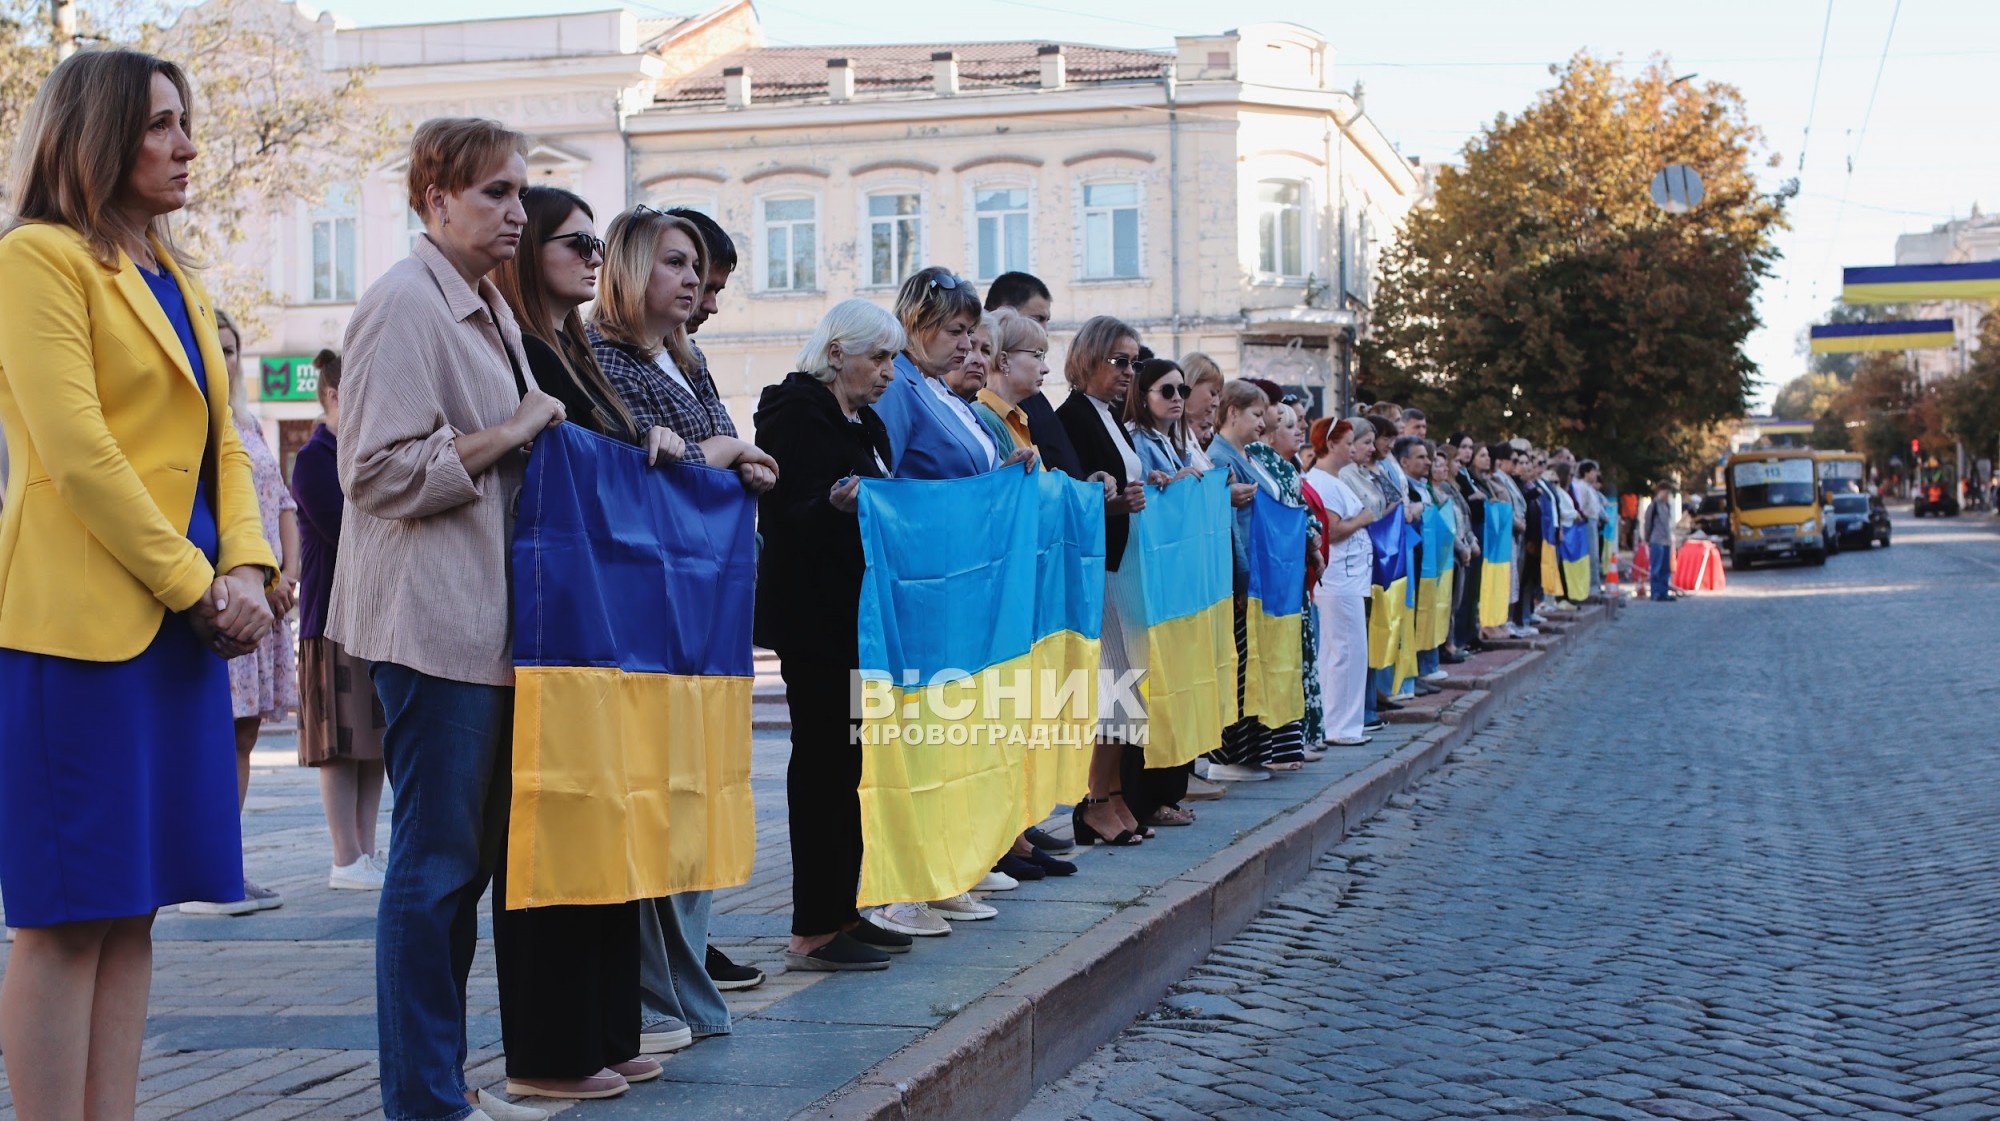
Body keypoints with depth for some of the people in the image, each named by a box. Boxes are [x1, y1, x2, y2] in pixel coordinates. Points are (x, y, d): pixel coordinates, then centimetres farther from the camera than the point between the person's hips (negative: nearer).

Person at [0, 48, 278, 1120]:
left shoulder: (176, 281, 20)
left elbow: (222, 443, 17)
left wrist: (246, 567, -1)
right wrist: (196, 584, -13)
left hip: (184, 621, 8)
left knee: (130, 910, 9)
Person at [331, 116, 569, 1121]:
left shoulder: (490, 308, 18)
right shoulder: (405, 303, -11)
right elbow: (382, 471, -19)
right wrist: (513, 433, -13)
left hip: (489, 615, 10)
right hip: (431, 618, -10)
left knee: (468, 856, 13)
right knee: (435, 859, -5)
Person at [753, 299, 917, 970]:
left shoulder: (863, 422, 17)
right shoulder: (794, 412, -11)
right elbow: (783, 519, -20)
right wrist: (836, 503, -37)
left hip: (854, 613, 9)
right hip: (811, 617, -9)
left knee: (844, 760, 11)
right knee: (824, 759, -7)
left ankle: (841, 914, 18)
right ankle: (813, 933, -3)